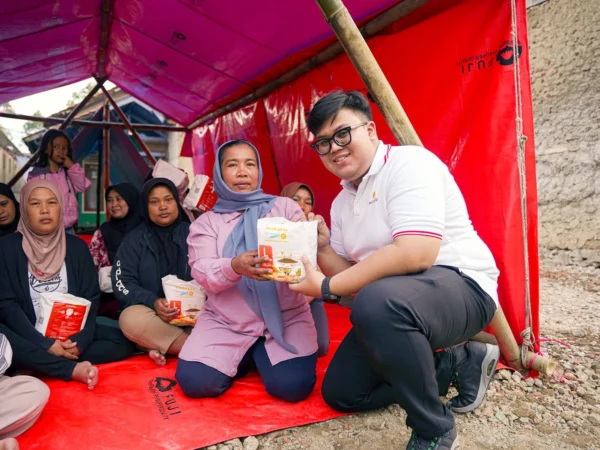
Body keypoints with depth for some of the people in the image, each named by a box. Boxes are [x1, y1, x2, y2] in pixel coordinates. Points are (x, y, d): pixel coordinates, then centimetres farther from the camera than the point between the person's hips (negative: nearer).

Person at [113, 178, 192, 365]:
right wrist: (153, 302, -19)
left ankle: (163, 347, -22)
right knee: (131, 319, -34)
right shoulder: (134, 240, 7)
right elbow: (122, 283, -1)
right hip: (152, 313, 1)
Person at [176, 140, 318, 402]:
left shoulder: (285, 207, 4)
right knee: (193, 381, -18)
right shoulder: (206, 222, 5)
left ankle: (261, 353, 12)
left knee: (293, 385, -22)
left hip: (286, 316, 0)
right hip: (225, 320, 1)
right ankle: (245, 357, 12)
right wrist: (234, 267, -32)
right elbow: (202, 271, -9)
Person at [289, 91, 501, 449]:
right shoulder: (342, 202, 9)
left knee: (378, 301, -40)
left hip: (461, 286, -8)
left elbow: (415, 254, -30)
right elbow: (352, 275, 11)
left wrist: (327, 287, -24)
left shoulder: (408, 162, -16)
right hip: (394, 302, 9)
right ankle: (459, 361, 14)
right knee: (340, 393, 10)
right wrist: (322, 248, -10)